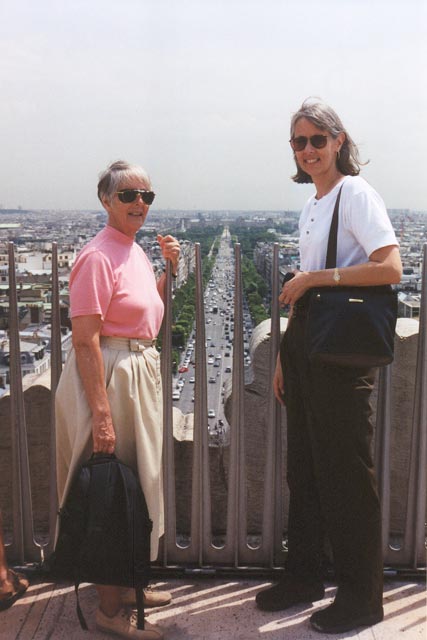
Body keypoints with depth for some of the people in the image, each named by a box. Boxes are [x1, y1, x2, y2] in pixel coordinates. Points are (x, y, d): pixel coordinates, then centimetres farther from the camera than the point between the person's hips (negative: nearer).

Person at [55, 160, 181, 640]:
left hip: (140, 373, 9)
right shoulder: (98, 257, -16)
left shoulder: (135, 252, 10)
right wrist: (101, 413, -24)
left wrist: (170, 268, 10)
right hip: (107, 379, -9)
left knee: (135, 483, 18)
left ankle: (126, 585, 37)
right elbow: (85, 341, -21)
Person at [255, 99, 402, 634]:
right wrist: (285, 355, 15)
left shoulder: (356, 194, -7)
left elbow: (390, 268, -20)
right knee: (304, 466, 15)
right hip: (305, 345, 8)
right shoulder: (310, 208, 16)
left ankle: (361, 596, 19)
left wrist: (315, 277, -17)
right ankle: (303, 576, 32)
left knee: (346, 471, 1)